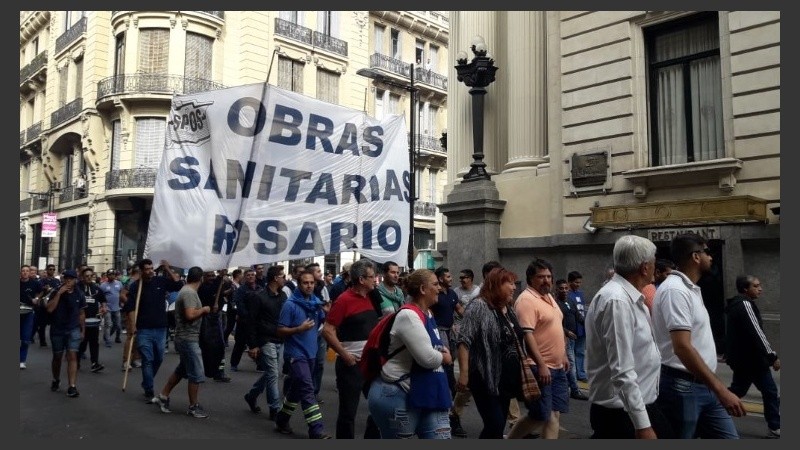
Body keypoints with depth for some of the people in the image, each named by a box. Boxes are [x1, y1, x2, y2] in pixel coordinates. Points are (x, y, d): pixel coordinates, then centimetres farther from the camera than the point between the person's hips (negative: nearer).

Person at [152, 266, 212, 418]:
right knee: (196, 374, -2)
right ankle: (193, 407, 8)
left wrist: (201, 311, 9)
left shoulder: (186, 290, 12)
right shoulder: (189, 292, -19)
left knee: (182, 370, 20)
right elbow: (190, 315, -29)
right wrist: (203, 309, -15)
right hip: (188, 339, -10)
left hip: (186, 337, 10)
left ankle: (163, 396, 27)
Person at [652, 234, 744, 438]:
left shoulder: (690, 289, 13)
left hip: (704, 385, 10)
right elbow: (682, 347, -27)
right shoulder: (675, 290, -19)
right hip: (681, 387, -9)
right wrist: (720, 389, -28)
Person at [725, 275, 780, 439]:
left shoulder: (735, 305, 14)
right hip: (751, 359, -9)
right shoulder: (746, 304, -17)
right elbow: (756, 333, -23)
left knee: (737, 389, 15)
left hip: (741, 358, 10)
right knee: (770, 391, 2)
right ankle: (775, 429, 11)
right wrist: (772, 356, -19)